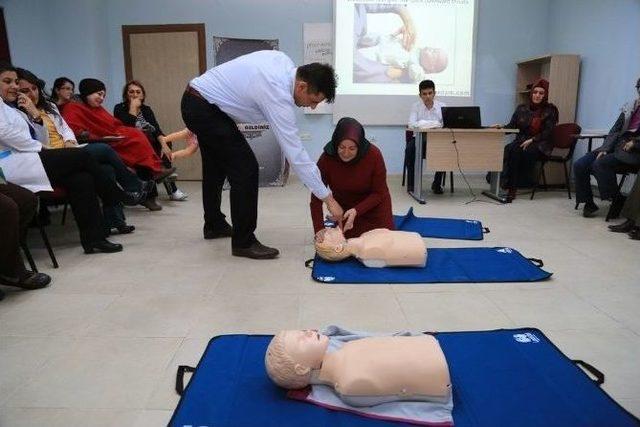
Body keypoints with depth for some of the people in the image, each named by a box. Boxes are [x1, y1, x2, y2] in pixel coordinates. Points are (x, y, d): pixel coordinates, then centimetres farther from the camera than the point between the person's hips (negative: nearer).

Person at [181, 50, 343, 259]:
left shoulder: (282, 60, -3)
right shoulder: (278, 96, -27)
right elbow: (295, 154, -27)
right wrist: (328, 198, -23)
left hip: (196, 100, 10)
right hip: (204, 109, -10)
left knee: (216, 166, 22)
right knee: (245, 168, -11)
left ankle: (214, 225, 40)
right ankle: (243, 242, -1)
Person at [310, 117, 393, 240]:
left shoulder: (374, 154, -28)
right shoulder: (327, 158, -28)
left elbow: (378, 193, -19)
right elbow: (316, 197, -25)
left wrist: (356, 211, -34)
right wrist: (319, 229, -36)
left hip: (374, 208, 0)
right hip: (344, 209, 0)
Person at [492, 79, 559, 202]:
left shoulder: (550, 110, 1)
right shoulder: (522, 108, 11)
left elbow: (547, 132, -6)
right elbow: (512, 126, 7)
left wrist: (531, 140, -19)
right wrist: (501, 126, -14)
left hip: (540, 144, -4)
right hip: (521, 140, 4)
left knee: (520, 152, -35)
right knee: (508, 149, -30)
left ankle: (513, 187, -33)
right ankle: (509, 185, -32)